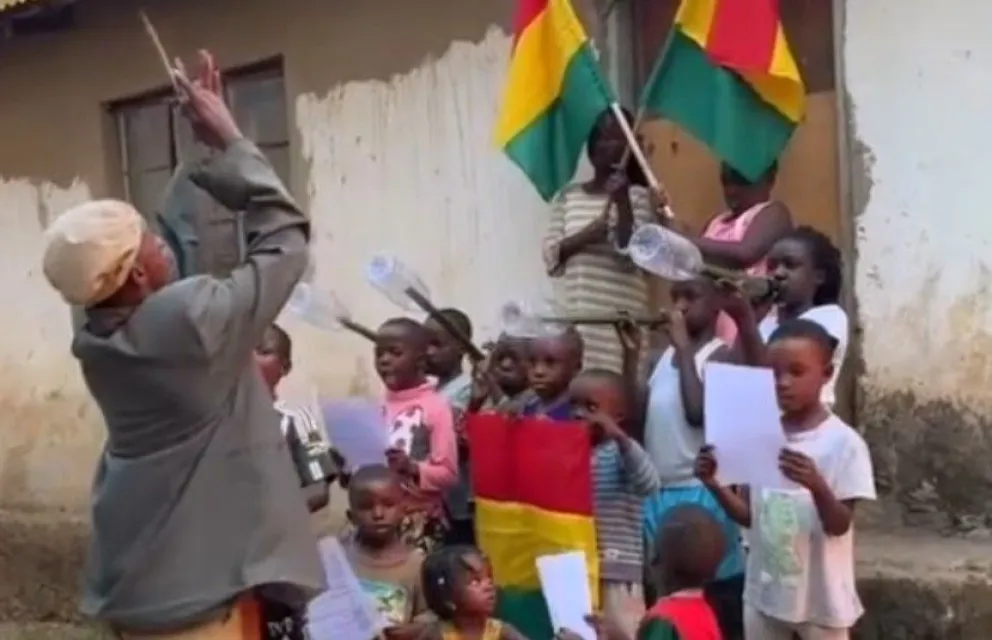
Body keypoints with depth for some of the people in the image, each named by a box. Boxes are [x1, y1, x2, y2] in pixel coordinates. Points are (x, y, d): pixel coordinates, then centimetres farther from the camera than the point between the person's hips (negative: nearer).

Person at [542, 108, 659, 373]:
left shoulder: (638, 196, 2)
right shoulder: (568, 196, 12)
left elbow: (631, 256, -10)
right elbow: (551, 259, 6)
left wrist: (622, 202, -17)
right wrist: (584, 236, -11)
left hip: (621, 318, -3)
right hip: (573, 314, 3)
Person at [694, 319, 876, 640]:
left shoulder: (844, 442, -14)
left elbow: (839, 525, -17)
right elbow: (749, 514, 2)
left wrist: (817, 485, -36)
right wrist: (715, 484, -16)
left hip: (821, 595, -5)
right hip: (765, 590, 5)